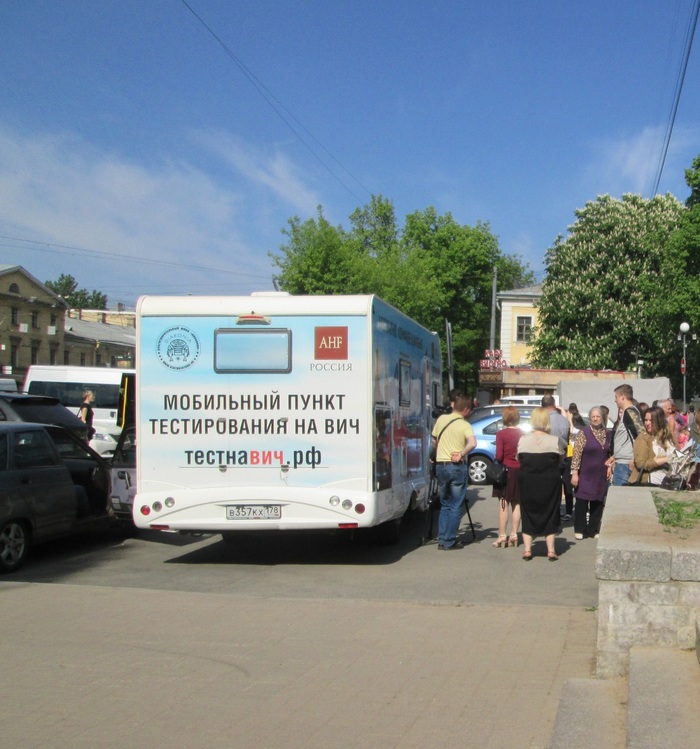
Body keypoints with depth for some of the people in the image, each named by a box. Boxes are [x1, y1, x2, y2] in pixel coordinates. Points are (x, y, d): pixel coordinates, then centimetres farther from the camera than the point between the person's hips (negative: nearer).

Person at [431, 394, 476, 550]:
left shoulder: (441, 419, 6)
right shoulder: (465, 425, -7)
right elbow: (472, 443, -25)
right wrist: (462, 454, -15)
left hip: (440, 465, 5)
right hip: (457, 467, -5)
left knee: (444, 505, 16)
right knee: (455, 507, 4)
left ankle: (441, 539, 12)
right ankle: (449, 541, 3)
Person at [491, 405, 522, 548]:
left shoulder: (501, 434, -11)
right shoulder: (522, 434, 2)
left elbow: (499, 456, -14)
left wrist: (500, 461, 6)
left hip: (506, 470, -4)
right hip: (520, 471, 4)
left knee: (503, 505, 1)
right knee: (516, 504, 11)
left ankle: (502, 536, 0)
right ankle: (514, 535, 13)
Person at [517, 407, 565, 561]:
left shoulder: (523, 440, -8)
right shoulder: (555, 440, -12)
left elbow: (518, 459, 2)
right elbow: (561, 459, -1)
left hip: (528, 483, 1)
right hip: (550, 483, -1)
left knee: (528, 515, 12)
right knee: (550, 515, 11)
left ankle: (527, 550, 9)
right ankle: (551, 550, 11)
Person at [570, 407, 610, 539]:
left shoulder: (607, 434, 9)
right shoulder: (583, 433, -6)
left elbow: (610, 454, 18)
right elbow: (576, 453, -9)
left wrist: (610, 468, 8)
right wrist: (575, 472, -14)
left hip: (601, 476, 4)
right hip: (586, 474, -4)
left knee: (598, 503, 6)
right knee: (582, 501, -2)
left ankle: (593, 530, 15)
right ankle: (579, 530, 6)